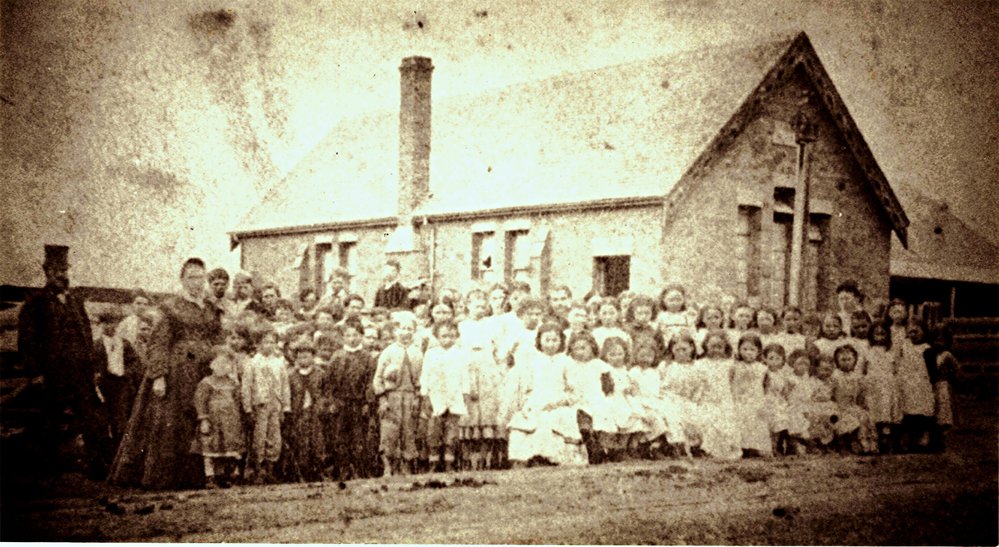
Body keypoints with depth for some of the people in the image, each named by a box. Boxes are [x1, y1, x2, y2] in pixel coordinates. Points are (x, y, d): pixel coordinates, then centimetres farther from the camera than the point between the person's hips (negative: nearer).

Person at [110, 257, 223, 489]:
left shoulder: (211, 310, 14)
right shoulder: (171, 307, 0)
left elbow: (219, 345, 16)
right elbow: (158, 343, -6)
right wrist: (159, 375, -16)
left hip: (205, 374, 5)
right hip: (176, 373, -5)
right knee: (168, 424, -5)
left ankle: (193, 475, 9)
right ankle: (159, 476, 1)